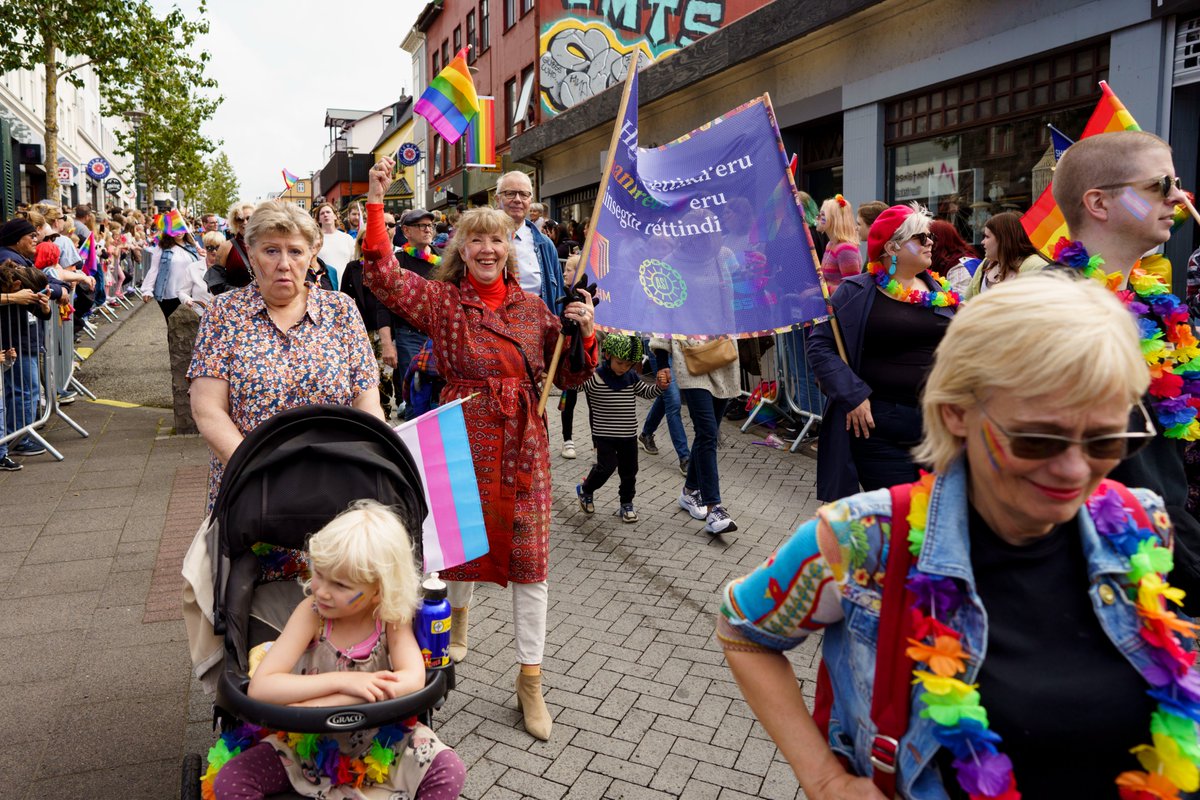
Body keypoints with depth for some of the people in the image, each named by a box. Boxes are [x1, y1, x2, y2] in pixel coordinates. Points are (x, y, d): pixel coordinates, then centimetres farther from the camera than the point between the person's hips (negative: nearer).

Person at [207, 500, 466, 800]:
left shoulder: (392, 614, -17)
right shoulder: (311, 612, -19)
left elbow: (414, 679, -31)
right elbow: (259, 686, -26)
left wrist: (316, 705, -34)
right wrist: (343, 680, -36)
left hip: (380, 738, 0)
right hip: (309, 741, 1)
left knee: (449, 772, -21)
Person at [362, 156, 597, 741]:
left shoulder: (533, 309, 6)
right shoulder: (442, 300, 0)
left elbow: (571, 377, 8)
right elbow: (384, 275, -14)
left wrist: (584, 332, -9)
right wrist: (375, 202, -19)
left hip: (522, 443, 2)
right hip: (461, 436, -1)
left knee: (527, 555, 3)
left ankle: (530, 681, 17)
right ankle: (457, 619, 49)